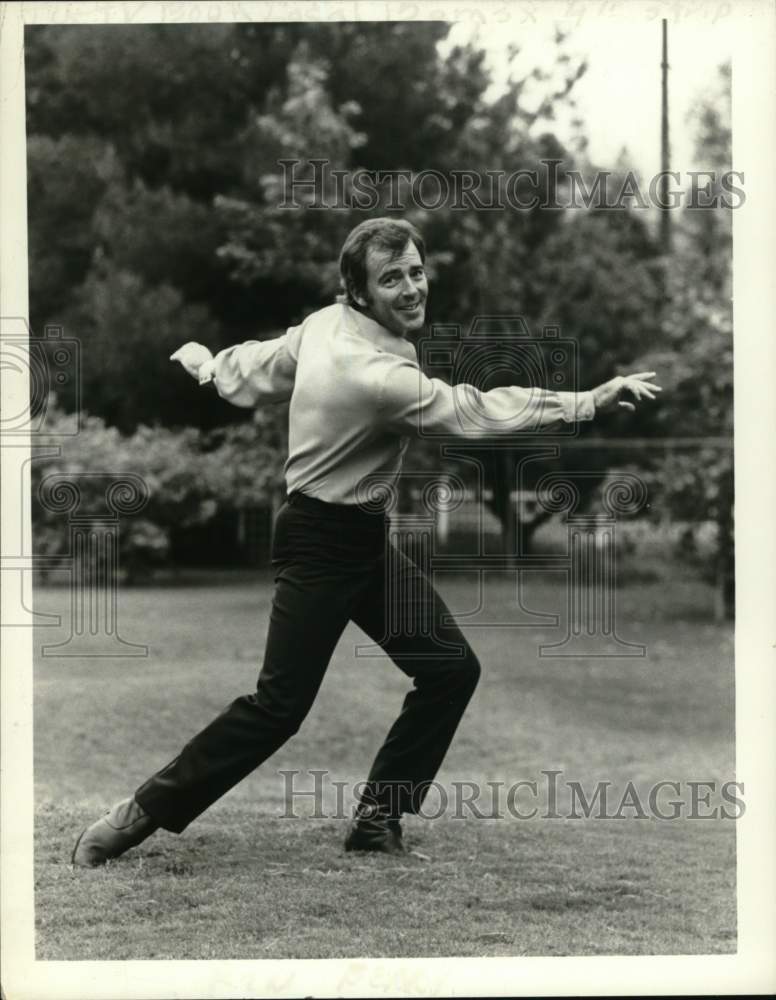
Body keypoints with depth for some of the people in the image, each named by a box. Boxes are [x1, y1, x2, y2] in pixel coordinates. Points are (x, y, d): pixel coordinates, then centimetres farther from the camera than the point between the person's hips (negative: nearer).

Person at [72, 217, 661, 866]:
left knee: (452, 669, 4)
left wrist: (202, 360, 34)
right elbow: (477, 412, -28)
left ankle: (377, 823, 13)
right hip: (321, 545, -10)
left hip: (366, 539, 10)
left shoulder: (326, 323, -1)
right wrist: (590, 401, -26)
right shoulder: (378, 374, -28)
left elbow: (250, 373, 13)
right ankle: (144, 814, 8)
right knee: (280, 705, -7)